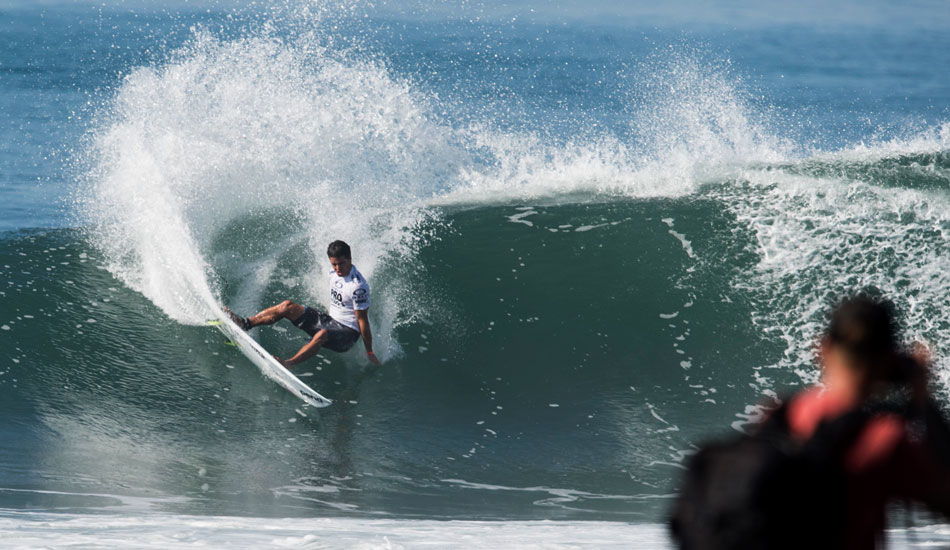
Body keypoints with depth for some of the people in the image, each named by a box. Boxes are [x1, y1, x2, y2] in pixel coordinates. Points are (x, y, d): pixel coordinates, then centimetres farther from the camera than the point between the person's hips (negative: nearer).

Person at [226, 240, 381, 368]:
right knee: (287, 306, -2)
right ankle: (245, 323, -7)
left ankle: (288, 364, -57)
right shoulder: (334, 274, 1)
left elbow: (363, 320, -20)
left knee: (322, 335, -43)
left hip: (347, 333, -9)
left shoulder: (358, 286, -23)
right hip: (330, 321, 9)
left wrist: (369, 353, -15)